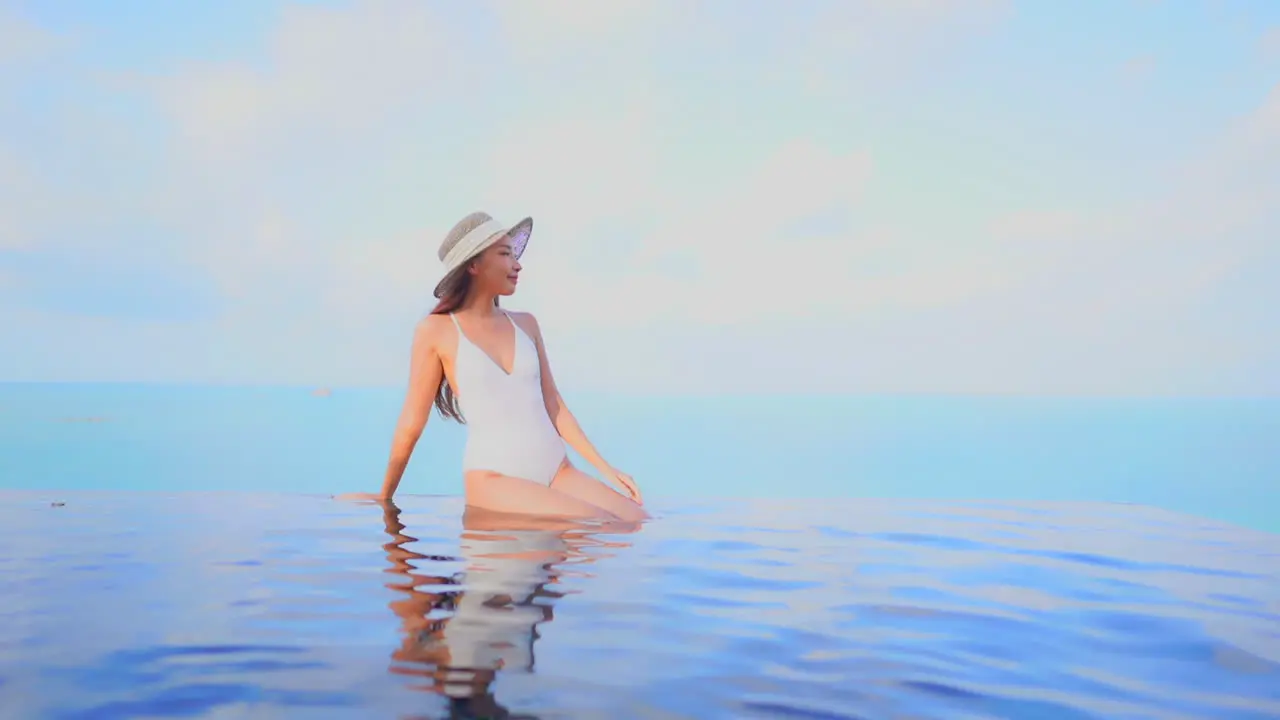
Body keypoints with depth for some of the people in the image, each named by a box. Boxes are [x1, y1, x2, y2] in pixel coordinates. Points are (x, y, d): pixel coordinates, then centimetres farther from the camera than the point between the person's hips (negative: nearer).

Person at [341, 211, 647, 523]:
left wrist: (606, 467, 8)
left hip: (559, 472, 6)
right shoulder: (436, 331, -2)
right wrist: (384, 497, 11)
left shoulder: (526, 324, 12)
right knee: (602, 526, -25)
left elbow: (554, 406, 14)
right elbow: (412, 422, 4)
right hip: (495, 479, -6)